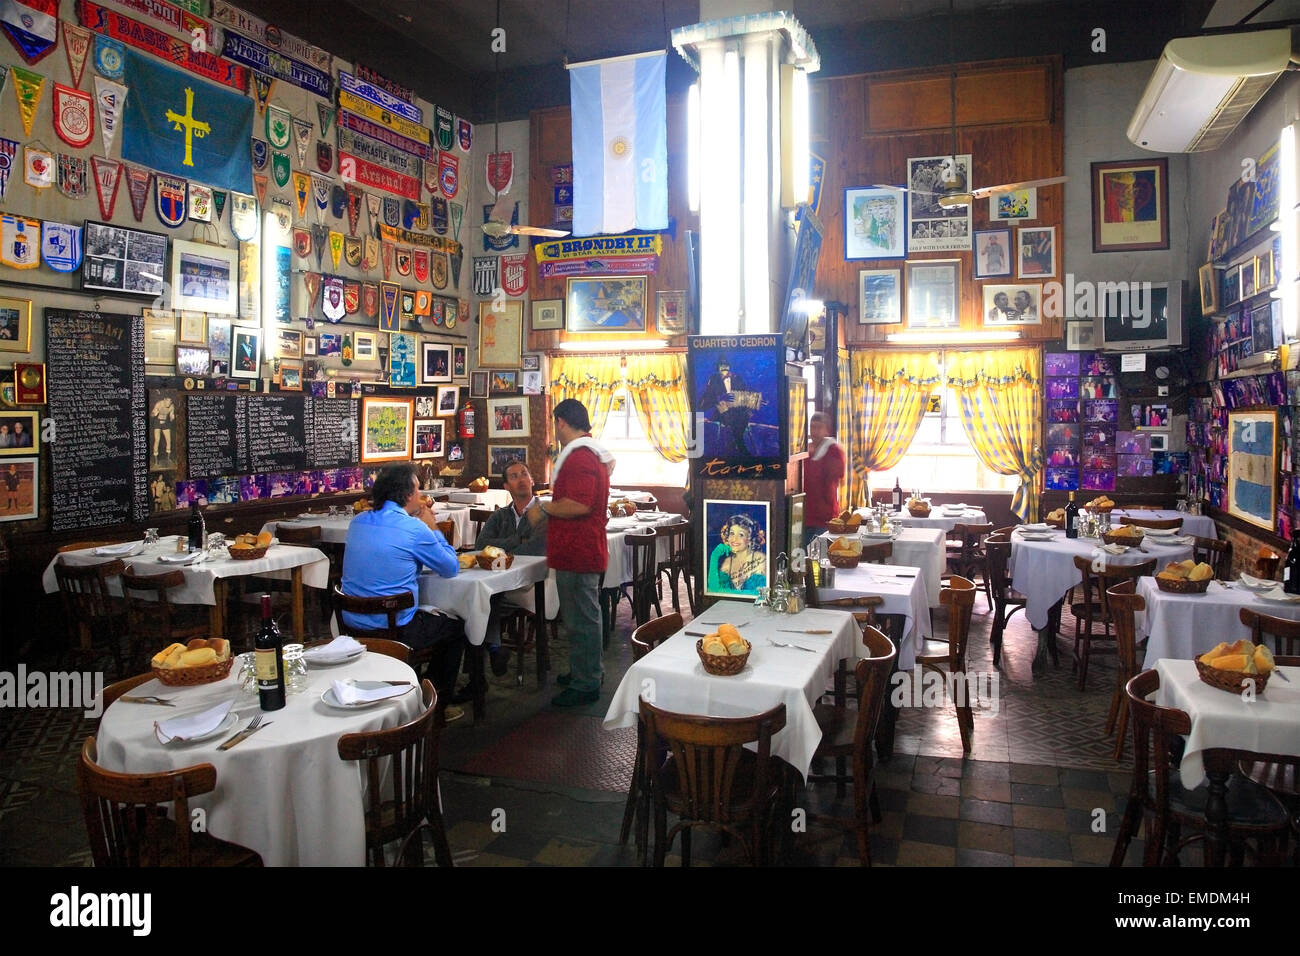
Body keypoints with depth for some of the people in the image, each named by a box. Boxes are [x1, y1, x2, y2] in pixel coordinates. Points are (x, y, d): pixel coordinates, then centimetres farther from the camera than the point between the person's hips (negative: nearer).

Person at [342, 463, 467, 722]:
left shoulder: (358, 522, 4)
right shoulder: (414, 529, -17)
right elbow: (451, 568, -5)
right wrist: (432, 527, 4)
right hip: (394, 629, -7)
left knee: (436, 618, 31)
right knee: (455, 628, 18)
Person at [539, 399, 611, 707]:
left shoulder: (579, 457, -20)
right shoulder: (593, 453, 16)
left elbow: (579, 505, -29)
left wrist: (545, 508, -15)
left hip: (577, 553, -11)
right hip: (582, 550, 11)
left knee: (580, 620, -3)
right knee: (583, 616, 19)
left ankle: (585, 685, 4)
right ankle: (583, 672, 31)